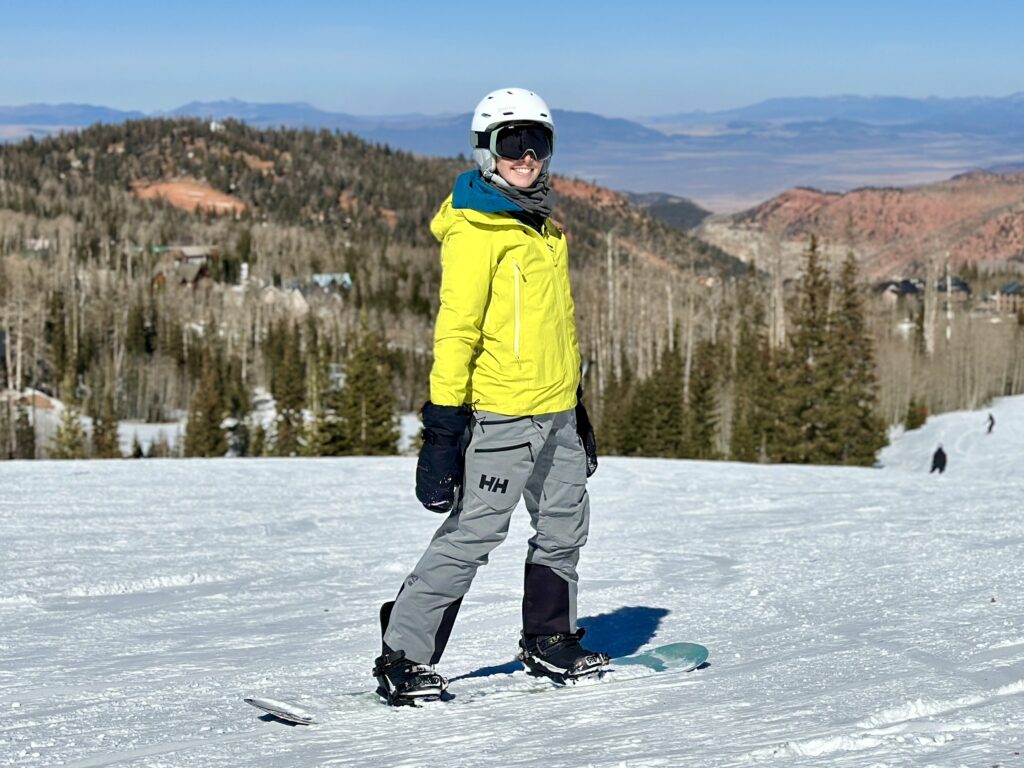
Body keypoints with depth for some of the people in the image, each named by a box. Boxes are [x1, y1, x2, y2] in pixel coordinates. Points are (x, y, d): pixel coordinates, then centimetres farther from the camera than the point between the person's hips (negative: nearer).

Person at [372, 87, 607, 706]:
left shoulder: (543, 224, 16)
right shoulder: (476, 229, -11)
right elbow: (456, 328, -16)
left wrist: (577, 406, 25)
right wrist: (444, 417, -21)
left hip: (557, 410, 9)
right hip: (503, 410, -9)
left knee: (565, 527, 15)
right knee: (473, 533, -10)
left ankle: (550, 642, 31)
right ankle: (404, 656, -5)